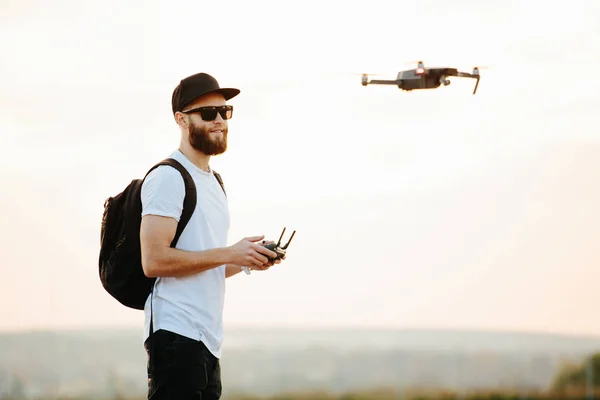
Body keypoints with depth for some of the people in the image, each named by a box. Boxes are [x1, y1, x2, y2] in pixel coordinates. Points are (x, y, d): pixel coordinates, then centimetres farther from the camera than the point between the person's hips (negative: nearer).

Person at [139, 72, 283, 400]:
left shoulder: (213, 182, 21)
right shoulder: (168, 178, -8)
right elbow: (154, 260, -19)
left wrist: (247, 259, 7)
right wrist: (228, 254, -16)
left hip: (207, 337, 9)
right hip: (176, 335, -9)